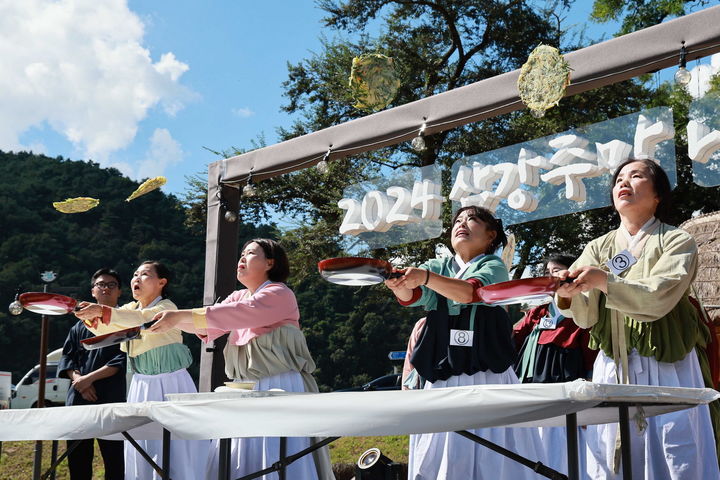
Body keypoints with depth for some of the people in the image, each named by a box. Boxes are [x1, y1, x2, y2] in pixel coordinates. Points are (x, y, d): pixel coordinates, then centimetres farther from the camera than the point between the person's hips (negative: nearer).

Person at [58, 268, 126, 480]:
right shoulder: (81, 325, 18)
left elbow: (123, 360, -7)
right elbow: (67, 357, 12)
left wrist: (90, 377, -13)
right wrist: (78, 379, -7)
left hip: (112, 400, -4)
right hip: (79, 398, 4)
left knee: (114, 457, -3)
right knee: (77, 458, 7)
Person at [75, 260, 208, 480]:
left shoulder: (166, 307, -11)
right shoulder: (131, 308, 12)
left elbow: (140, 319, -31)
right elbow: (107, 329, -3)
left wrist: (102, 311, -40)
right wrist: (92, 317, -24)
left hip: (169, 384, -7)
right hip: (141, 385, 7)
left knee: (172, 451, -5)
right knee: (140, 451, 8)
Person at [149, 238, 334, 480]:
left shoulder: (280, 294, -10)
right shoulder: (238, 297, 16)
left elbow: (234, 315, -22)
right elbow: (210, 323, 3)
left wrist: (180, 315, -25)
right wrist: (174, 319, -15)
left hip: (280, 388, -8)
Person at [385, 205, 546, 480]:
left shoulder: (494, 267, 3)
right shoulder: (439, 266, 15)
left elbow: (472, 292, -20)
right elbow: (411, 296, -6)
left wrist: (425, 277, -36)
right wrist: (397, 282, -29)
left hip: (486, 377, -3)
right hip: (440, 379, 4)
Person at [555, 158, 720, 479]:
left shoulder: (677, 242, -1)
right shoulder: (598, 248, 10)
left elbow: (658, 298, -18)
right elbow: (587, 316, -2)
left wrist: (604, 280, -30)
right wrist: (568, 295, -23)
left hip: (666, 370, -3)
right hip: (612, 371, 3)